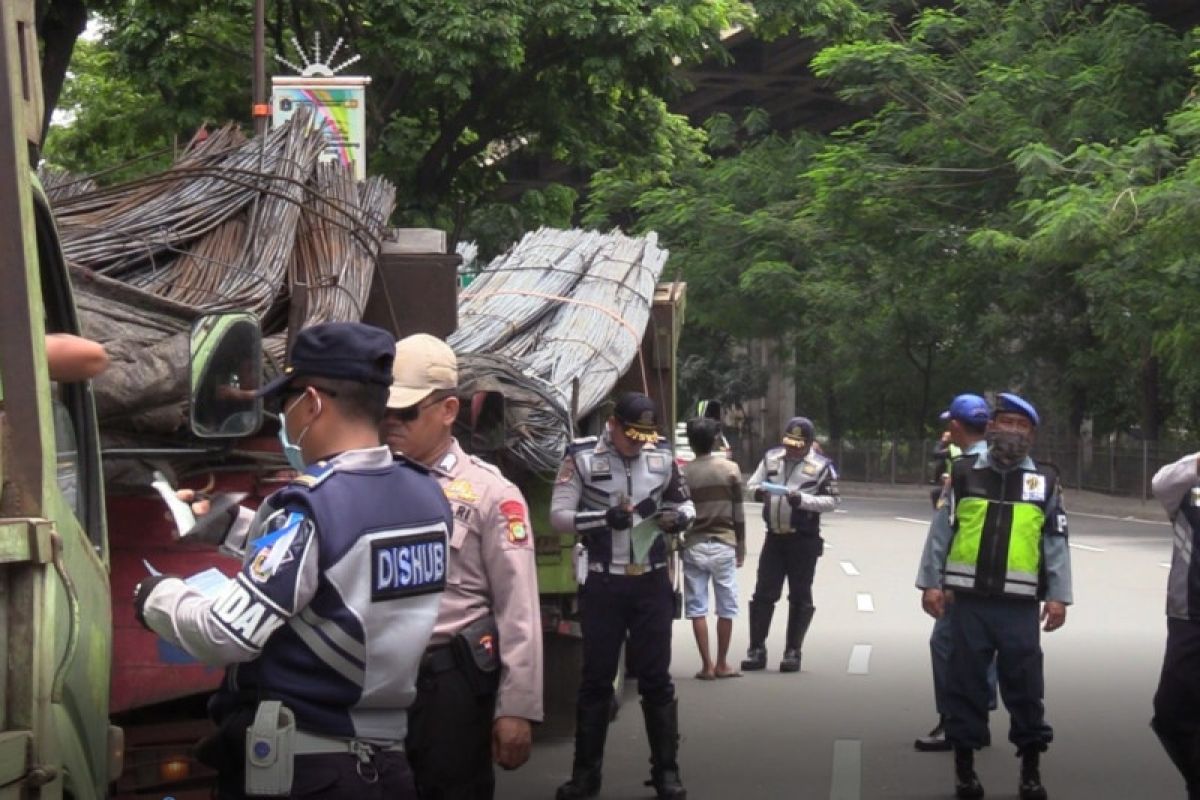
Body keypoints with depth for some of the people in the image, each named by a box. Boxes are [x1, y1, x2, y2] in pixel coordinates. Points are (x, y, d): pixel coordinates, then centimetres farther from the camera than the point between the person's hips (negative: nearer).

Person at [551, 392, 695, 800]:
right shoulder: (582, 457, -9)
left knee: (656, 679, 7)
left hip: (651, 583, 2)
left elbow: (684, 502, 13)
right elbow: (558, 516, -10)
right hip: (603, 584, -2)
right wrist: (604, 518, -25)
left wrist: (680, 517, -10)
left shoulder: (662, 456, 0)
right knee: (596, 679, 8)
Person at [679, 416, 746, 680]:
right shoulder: (730, 469, -2)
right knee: (726, 607, 8)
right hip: (723, 545, 0)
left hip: (694, 546, 0)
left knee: (697, 607, 4)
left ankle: (707, 665, 0)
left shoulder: (683, 473, -3)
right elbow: (738, 513, 1)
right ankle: (722, 664, 11)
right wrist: (741, 547, 10)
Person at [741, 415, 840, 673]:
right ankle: (756, 650, 9)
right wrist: (758, 492, -11)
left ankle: (792, 652, 10)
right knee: (763, 594, 3)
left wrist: (802, 499, -20)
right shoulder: (771, 458, 7)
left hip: (804, 539, -3)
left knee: (800, 598, 3)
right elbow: (752, 484, 13)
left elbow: (832, 501, -7)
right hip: (774, 536, 3)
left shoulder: (821, 466, -5)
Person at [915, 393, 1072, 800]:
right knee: (966, 682, 5)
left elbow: (1056, 542, 6)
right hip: (969, 600, 0)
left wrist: (1058, 595, 0)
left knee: (1025, 685, 2)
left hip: (1019, 604, 0)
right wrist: (931, 582, 0)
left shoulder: (1045, 480, 8)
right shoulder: (963, 473, 6)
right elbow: (941, 530, 6)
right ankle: (964, 767, 14)